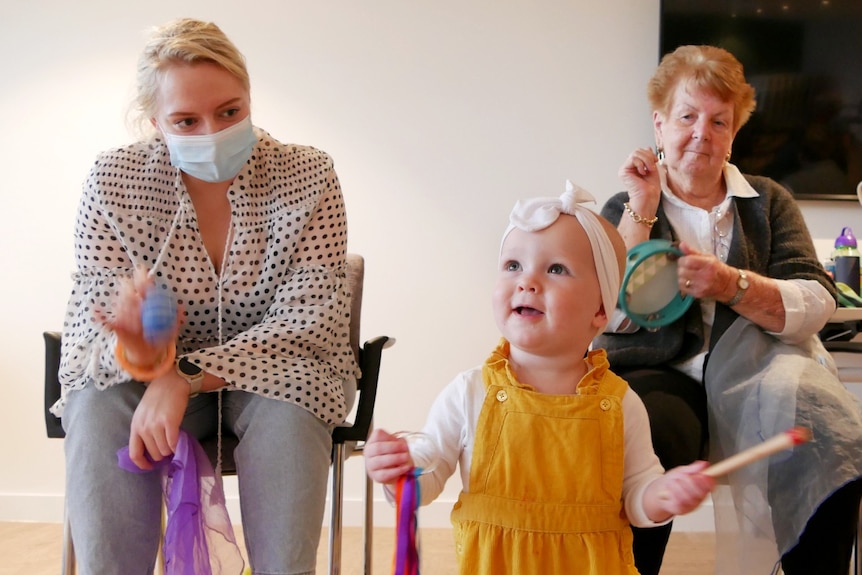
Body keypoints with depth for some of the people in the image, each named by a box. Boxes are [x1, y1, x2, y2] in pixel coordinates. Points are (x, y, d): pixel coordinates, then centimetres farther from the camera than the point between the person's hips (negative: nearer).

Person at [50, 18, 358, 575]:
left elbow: (308, 316, -17)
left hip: (269, 367, 0)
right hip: (143, 376, 1)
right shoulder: (114, 181, -8)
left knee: (287, 409, -34)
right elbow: (92, 317, -11)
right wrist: (134, 349, -38)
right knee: (97, 411, -31)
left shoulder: (306, 175, -11)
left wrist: (185, 376, -29)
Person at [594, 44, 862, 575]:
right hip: (659, 375, -1)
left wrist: (732, 285, -14)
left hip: (752, 372, 1)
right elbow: (614, 315, -1)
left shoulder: (768, 202, 18)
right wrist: (642, 209, -3)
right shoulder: (626, 208, 15)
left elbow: (817, 305, 3)